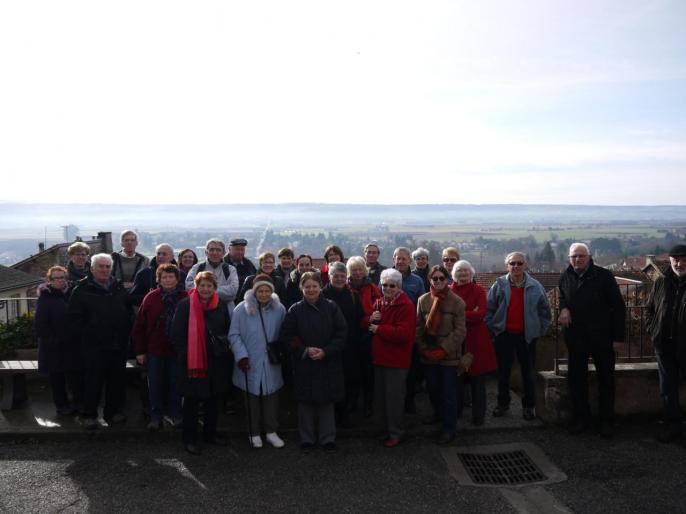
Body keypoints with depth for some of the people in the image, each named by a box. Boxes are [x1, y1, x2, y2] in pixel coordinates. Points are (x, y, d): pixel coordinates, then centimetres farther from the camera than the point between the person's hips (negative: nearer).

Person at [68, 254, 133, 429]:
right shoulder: (82, 290, -2)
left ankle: (113, 412, 23)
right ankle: (89, 415, 14)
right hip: (94, 346, -4)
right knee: (93, 381, 1)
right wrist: (86, 335, -9)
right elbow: (74, 317, -5)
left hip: (118, 344, 5)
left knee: (117, 380, 10)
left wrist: (125, 333, 8)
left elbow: (129, 312, 18)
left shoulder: (119, 288, 12)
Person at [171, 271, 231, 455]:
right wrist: (185, 355, -11)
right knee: (192, 400, 5)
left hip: (216, 362, 4)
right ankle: (189, 438, 19)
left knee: (213, 399, 16)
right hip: (192, 362, -4)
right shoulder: (185, 305, -9)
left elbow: (228, 330, 14)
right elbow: (176, 334, -7)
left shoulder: (222, 305, 3)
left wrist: (223, 347, 2)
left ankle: (210, 433, 32)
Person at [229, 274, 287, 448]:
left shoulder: (279, 309, -1)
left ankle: (271, 431, 26)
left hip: (272, 363, 2)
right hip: (250, 364, -2)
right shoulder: (242, 309, -8)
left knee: (271, 397, 10)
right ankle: (254, 433, 25)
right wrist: (241, 355, -13)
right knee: (252, 398, 9)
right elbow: (234, 335, -5)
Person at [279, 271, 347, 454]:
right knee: (306, 401, 8)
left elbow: (341, 333, -4)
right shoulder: (295, 310, -1)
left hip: (328, 362, 0)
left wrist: (326, 351, -13)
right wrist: (305, 350, -13)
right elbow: (286, 336, -2)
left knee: (327, 401, 8)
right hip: (304, 364, 0)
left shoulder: (331, 307, -1)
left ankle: (328, 439, 21)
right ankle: (306, 439, 23)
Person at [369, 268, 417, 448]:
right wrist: (371, 319, -7)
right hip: (379, 357, 8)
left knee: (394, 398, 0)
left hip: (396, 360, -7)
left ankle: (396, 433, 16)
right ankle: (387, 428, 32)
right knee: (380, 397, 16)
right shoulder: (378, 303, 10)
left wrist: (379, 329, -16)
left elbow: (404, 333, -24)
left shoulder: (406, 306, -14)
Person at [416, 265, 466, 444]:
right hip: (429, 354, 4)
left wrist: (444, 350, -15)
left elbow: (460, 330, -10)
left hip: (449, 355, -4)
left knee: (449, 392, 1)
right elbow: (419, 327, 5)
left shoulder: (456, 301, -8)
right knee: (432, 388, 16)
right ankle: (439, 413, 42)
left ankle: (450, 428, 13)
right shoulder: (423, 300, 2)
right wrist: (423, 348, -5)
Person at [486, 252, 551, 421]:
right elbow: (489, 309, 3)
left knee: (528, 372, 8)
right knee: (503, 371, 10)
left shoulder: (535, 287, -2)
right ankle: (503, 403, 25)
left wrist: (539, 330, 2)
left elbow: (545, 311, 6)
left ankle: (529, 406, 22)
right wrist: (493, 328, 0)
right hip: (504, 335, 0)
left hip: (526, 336, 0)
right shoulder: (499, 285, -3)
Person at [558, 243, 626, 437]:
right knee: (576, 379, 9)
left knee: (606, 380, 8)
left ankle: (606, 421, 22)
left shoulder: (604, 275, -9)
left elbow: (618, 307, -7)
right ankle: (580, 418, 23)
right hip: (575, 337, 3)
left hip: (602, 337, -3)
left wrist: (618, 337, -10)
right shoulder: (566, 277, 3)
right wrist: (563, 308, 0)